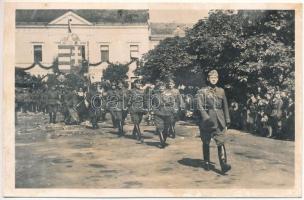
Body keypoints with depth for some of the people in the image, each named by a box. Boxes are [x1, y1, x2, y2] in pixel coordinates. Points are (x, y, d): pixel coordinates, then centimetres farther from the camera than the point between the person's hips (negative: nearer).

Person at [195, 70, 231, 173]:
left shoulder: (221, 91, 11)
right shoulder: (202, 91, -1)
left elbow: (225, 107, 15)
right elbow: (199, 106, -12)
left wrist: (227, 121, 13)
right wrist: (206, 117, -24)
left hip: (219, 122, 2)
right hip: (206, 122, -2)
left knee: (221, 142, -8)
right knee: (206, 143, 10)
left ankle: (223, 165, -13)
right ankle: (207, 163, 24)